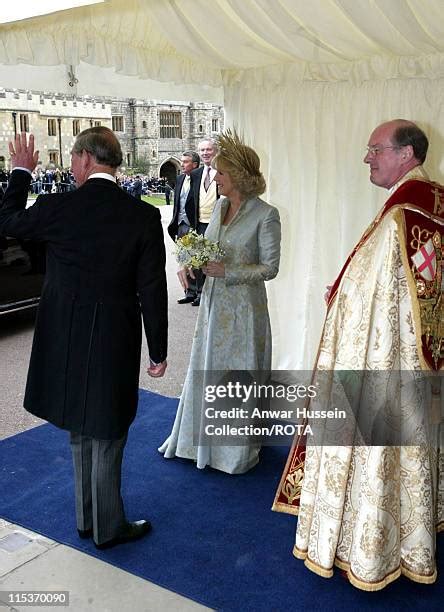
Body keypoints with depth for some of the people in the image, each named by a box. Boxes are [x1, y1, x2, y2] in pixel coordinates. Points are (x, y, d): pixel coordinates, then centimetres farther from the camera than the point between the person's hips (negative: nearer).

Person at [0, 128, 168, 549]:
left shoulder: (56, 208, -9)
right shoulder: (143, 216, -11)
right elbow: (152, 290, -9)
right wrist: (158, 351, 1)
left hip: (64, 341, 2)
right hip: (114, 344, -2)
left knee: (80, 432, 20)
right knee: (106, 438, 12)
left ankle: (87, 518, 35)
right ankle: (108, 528, 27)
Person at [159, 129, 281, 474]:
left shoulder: (265, 215, -14)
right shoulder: (220, 206, 6)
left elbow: (270, 267, -13)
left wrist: (226, 271, -22)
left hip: (242, 306, -7)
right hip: (213, 302, 7)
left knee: (239, 372, 8)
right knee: (206, 370, 16)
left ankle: (239, 449, 28)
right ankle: (204, 439, 35)